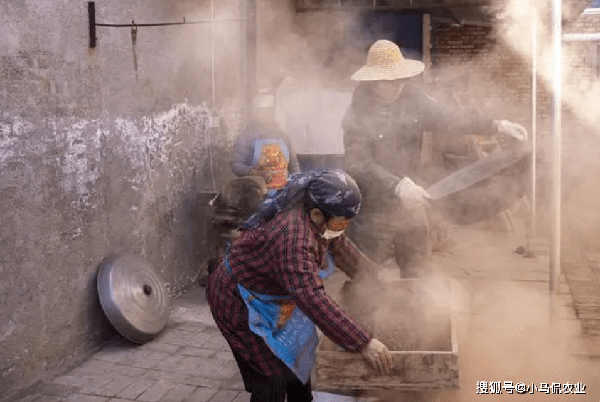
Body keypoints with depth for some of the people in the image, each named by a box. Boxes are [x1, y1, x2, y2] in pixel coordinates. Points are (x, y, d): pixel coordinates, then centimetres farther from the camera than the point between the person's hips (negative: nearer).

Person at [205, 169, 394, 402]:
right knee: (273, 375, -5)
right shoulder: (292, 240, -39)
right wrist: (363, 343, -43)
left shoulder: (318, 221, -10)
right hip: (241, 301, -9)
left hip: (274, 291, 9)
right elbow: (314, 301, -44)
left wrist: (373, 278, 16)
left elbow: (339, 246, 11)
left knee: (297, 356, 19)